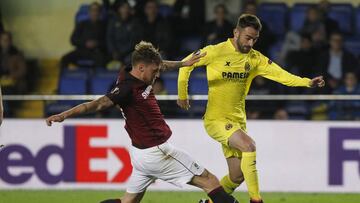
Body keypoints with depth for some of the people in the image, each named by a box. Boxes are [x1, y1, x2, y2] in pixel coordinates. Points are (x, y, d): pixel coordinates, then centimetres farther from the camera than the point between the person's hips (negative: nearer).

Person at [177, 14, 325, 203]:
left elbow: (280, 75, -6)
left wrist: (308, 82, -20)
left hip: (237, 121, 6)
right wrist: (182, 95, 4)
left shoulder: (255, 59, 3)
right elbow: (186, 64, 0)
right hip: (216, 118, -6)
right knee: (249, 146, -28)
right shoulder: (216, 52, -10)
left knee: (237, 177, 5)